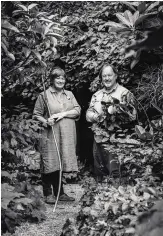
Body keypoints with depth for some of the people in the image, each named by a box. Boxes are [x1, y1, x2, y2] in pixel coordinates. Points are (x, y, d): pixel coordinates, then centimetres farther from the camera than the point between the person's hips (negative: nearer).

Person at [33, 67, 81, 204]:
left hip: (67, 135, 4)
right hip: (51, 135, -4)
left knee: (60, 164, 5)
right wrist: (46, 122, -17)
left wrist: (64, 113, -10)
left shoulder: (69, 94, 15)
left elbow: (77, 110, 5)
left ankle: (60, 193, 14)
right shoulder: (44, 95, 2)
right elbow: (36, 114, 1)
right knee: (50, 164, -4)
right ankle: (48, 194, 5)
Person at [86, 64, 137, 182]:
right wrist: (100, 116, -12)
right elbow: (88, 114, 8)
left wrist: (117, 110, -23)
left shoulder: (125, 93, -3)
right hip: (99, 140, 6)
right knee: (100, 172, 15)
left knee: (115, 172, -7)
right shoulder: (97, 95, 13)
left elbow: (132, 115, -9)